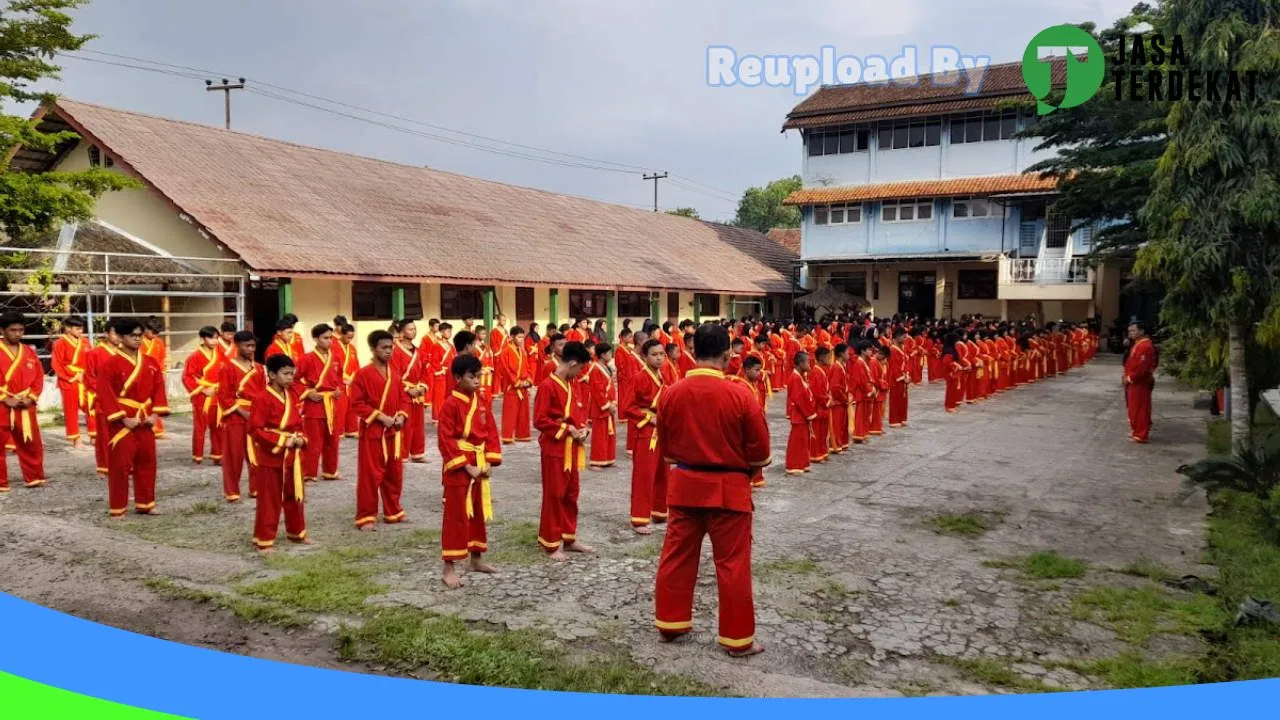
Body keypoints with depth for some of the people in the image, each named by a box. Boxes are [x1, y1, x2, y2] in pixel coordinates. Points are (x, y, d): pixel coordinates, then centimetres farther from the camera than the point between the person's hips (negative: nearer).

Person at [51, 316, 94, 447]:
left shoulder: (85, 342, 6)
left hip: (85, 381, 4)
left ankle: (94, 435, 12)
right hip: (68, 381, -3)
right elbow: (57, 365, -9)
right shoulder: (60, 343, -7)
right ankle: (75, 438, 13)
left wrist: (85, 374, -6)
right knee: (71, 410, 5)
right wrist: (72, 376, -13)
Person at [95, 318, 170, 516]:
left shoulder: (151, 363, 6)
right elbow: (105, 395, -12)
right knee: (120, 465, -2)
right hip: (122, 423, -5)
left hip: (145, 422, 5)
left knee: (147, 463, 12)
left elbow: (159, 389, 9)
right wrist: (123, 418, -16)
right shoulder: (112, 364, -9)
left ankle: (145, 504, 24)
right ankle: (117, 508, 9)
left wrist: (155, 414, -3)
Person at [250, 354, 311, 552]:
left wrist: (300, 438, -3)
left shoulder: (293, 395, 5)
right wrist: (281, 441, -21)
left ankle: (297, 533, 31)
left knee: (294, 496, 17)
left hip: (292, 455, 7)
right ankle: (264, 540, 11)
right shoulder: (263, 398, -17)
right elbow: (255, 430, -19)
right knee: (269, 500, 1)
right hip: (270, 456, -7)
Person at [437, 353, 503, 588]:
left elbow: (491, 433, 9)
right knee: (456, 516, -3)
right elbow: (445, 441, -16)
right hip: (458, 468, -7)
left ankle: (476, 559, 31)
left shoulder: (482, 402, 6)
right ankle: (449, 568, 4)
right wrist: (466, 466, -17)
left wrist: (488, 462, -2)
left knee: (478, 513, 16)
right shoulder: (451, 404, -14)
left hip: (479, 466, 7)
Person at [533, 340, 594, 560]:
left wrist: (584, 427, -1)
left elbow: (583, 409, 18)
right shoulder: (547, 386, -17)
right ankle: (552, 544, 10)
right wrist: (567, 429, -18)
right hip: (555, 448, -8)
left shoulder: (575, 384, 8)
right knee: (554, 495, 0)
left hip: (573, 447, 8)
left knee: (571, 494, 15)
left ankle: (569, 538, 27)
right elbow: (539, 420, -18)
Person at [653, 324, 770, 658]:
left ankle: (670, 624, 29)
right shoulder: (741, 395, -16)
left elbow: (667, 449, 6)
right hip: (728, 489, -3)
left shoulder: (671, 394, -5)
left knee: (676, 557, 16)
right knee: (733, 565, 7)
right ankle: (738, 638, 17)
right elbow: (760, 455, -8)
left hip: (685, 486, 4)